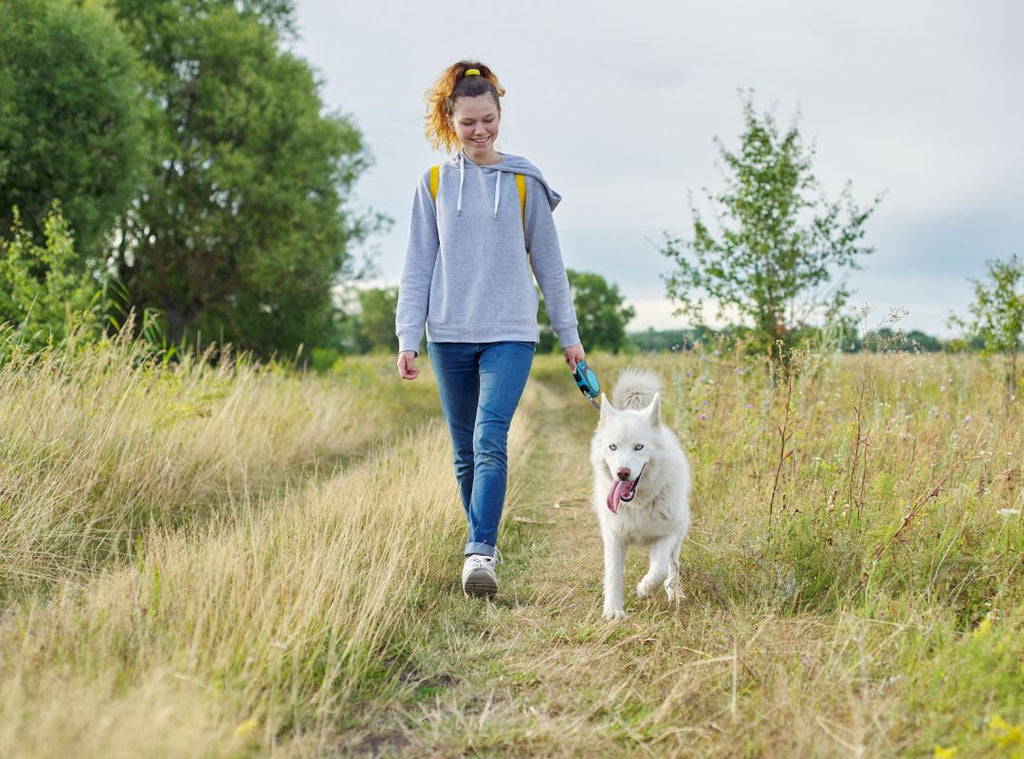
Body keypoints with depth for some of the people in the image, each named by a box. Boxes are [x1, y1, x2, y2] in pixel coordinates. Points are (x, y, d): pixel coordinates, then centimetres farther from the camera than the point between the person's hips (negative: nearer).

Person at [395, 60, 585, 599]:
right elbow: (418, 267, 7)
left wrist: (569, 333, 9)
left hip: (510, 333, -2)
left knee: (491, 441, -18)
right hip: (450, 335, 2)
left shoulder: (524, 181, 3)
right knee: (465, 452, 8)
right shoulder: (434, 183, 6)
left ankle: (480, 552, -20)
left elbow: (548, 262, 8)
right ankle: (482, 543, 22)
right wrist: (408, 338, 0)